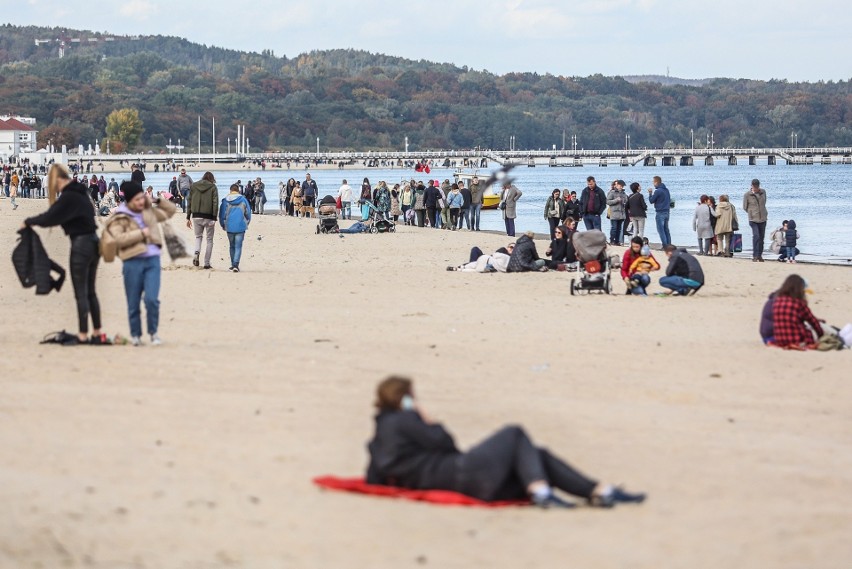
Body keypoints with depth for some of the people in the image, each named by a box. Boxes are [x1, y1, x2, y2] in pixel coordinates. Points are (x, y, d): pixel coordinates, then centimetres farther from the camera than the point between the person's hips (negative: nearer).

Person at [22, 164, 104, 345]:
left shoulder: (68, 197, -15)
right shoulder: (80, 193, 12)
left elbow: (49, 218, -20)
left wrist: (29, 222, -4)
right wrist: (36, 221, 8)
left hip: (80, 245, -9)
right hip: (93, 243, 9)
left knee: (81, 293, -2)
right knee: (90, 292, 15)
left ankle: (83, 335, 1)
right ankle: (97, 334, 18)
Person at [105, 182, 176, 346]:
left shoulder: (150, 211, 15)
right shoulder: (119, 219, 0)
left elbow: (171, 210, 30)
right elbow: (119, 238, -15)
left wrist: (157, 201, 14)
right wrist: (141, 233, -12)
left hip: (152, 260, 2)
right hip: (133, 262, -2)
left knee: (151, 299, -12)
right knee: (133, 303, 5)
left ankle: (153, 332, 5)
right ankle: (135, 335, 20)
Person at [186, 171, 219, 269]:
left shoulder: (194, 186, 7)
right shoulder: (213, 187, -3)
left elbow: (189, 202, 8)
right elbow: (215, 203, -9)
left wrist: (188, 218, 12)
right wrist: (214, 219, -10)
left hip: (196, 216, 3)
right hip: (208, 217, -3)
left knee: (198, 236, 20)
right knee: (209, 240, 9)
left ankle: (197, 253, -10)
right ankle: (207, 263, 7)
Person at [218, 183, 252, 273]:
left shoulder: (225, 200, 0)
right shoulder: (243, 200, 0)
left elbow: (222, 214, 2)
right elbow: (248, 214, 6)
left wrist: (223, 225, 18)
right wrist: (246, 224, 23)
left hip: (229, 227, 1)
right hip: (241, 227, -1)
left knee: (232, 246, 16)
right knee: (238, 246, -1)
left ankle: (233, 265, 19)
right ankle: (236, 265, -14)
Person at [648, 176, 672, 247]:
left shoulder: (657, 191, -15)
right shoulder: (666, 190, 11)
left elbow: (651, 200, -8)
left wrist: (650, 193, 5)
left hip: (660, 213, -8)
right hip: (667, 212, 8)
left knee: (660, 230, -5)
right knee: (666, 229, 13)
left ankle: (665, 246, -10)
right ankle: (669, 245, 12)